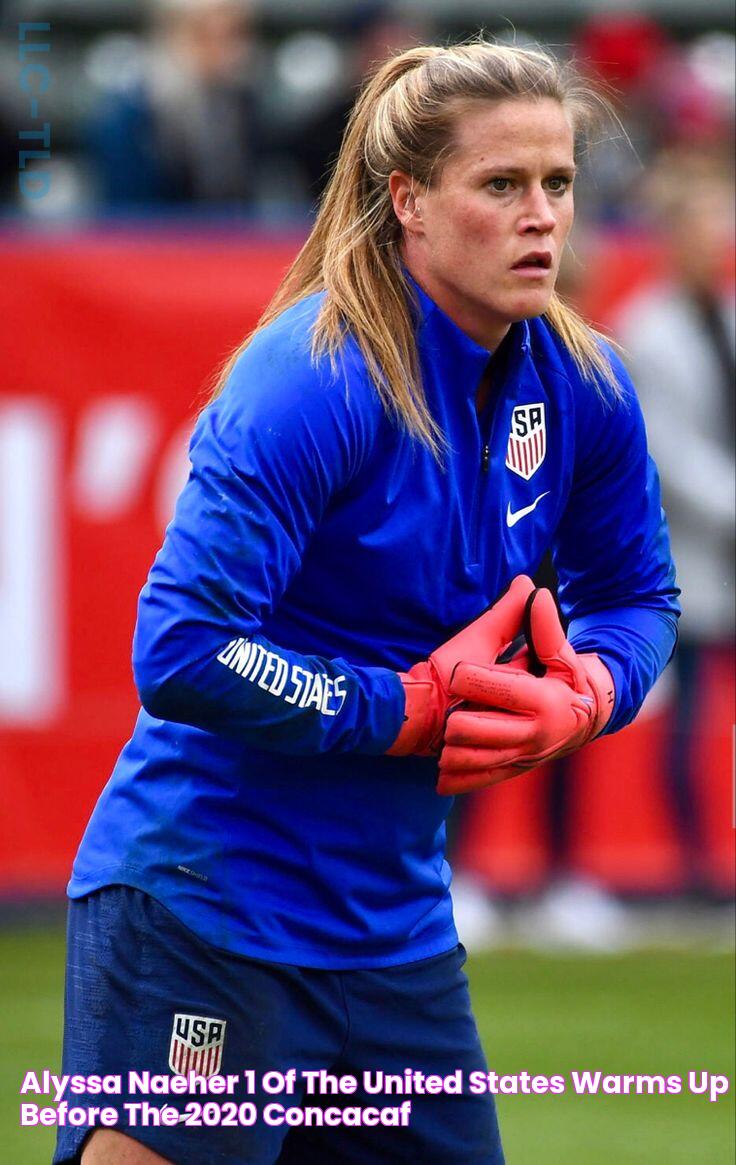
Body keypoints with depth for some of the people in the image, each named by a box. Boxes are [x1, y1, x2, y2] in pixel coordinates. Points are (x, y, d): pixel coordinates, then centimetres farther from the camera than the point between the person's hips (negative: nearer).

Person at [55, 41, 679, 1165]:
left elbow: (636, 595, 15)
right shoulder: (317, 384, -21)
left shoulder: (581, 388, 0)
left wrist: (584, 691, -8)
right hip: (203, 915, -7)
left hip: (397, 929, 7)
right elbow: (181, 653, -25)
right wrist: (415, 708, -20)